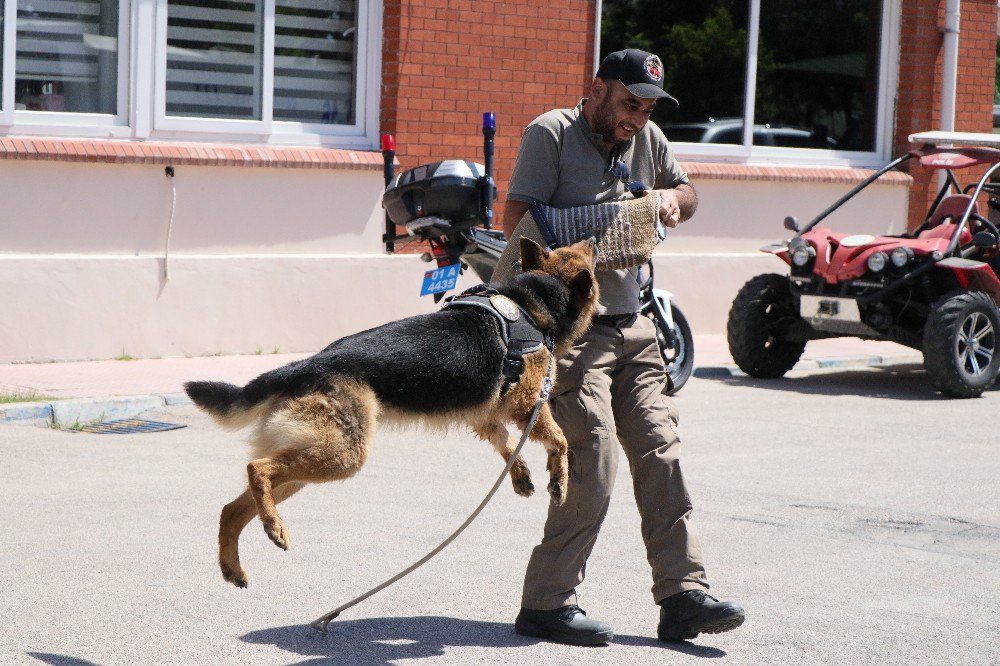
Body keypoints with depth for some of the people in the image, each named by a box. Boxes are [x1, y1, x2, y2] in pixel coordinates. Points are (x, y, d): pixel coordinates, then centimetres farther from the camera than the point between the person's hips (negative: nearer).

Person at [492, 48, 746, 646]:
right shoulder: (550, 134, -4)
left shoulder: (647, 140, 15)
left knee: (661, 452, 0)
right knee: (595, 461, -14)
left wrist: (674, 198, 6)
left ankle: (684, 594, 3)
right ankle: (547, 603, -4)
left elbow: (686, 191, 30)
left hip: (632, 322, 7)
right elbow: (517, 219, -11)